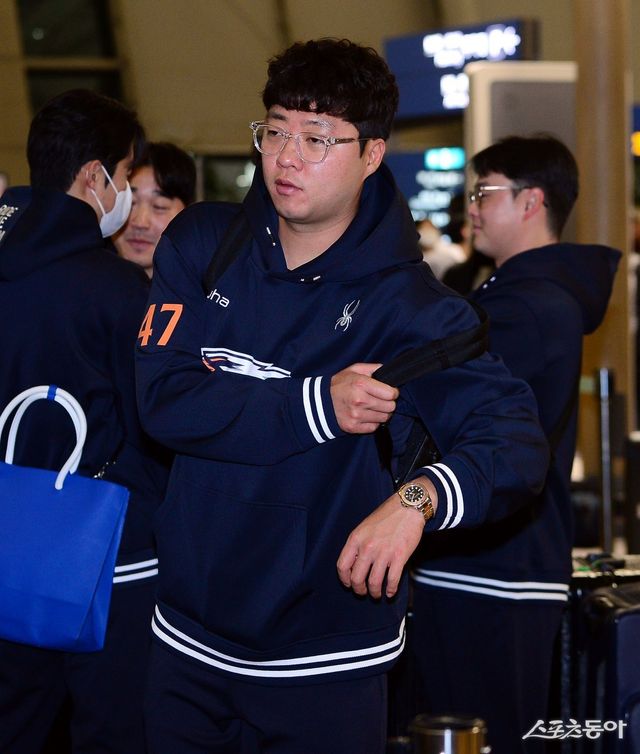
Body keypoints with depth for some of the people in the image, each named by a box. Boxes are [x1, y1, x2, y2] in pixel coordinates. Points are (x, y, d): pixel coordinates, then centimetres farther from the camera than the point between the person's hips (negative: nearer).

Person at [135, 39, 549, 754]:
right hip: (188, 639, 3)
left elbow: (515, 438, -21)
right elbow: (164, 398, -12)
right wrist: (317, 406, -22)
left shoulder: (403, 301, -11)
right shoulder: (201, 244, -1)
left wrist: (419, 497, -40)